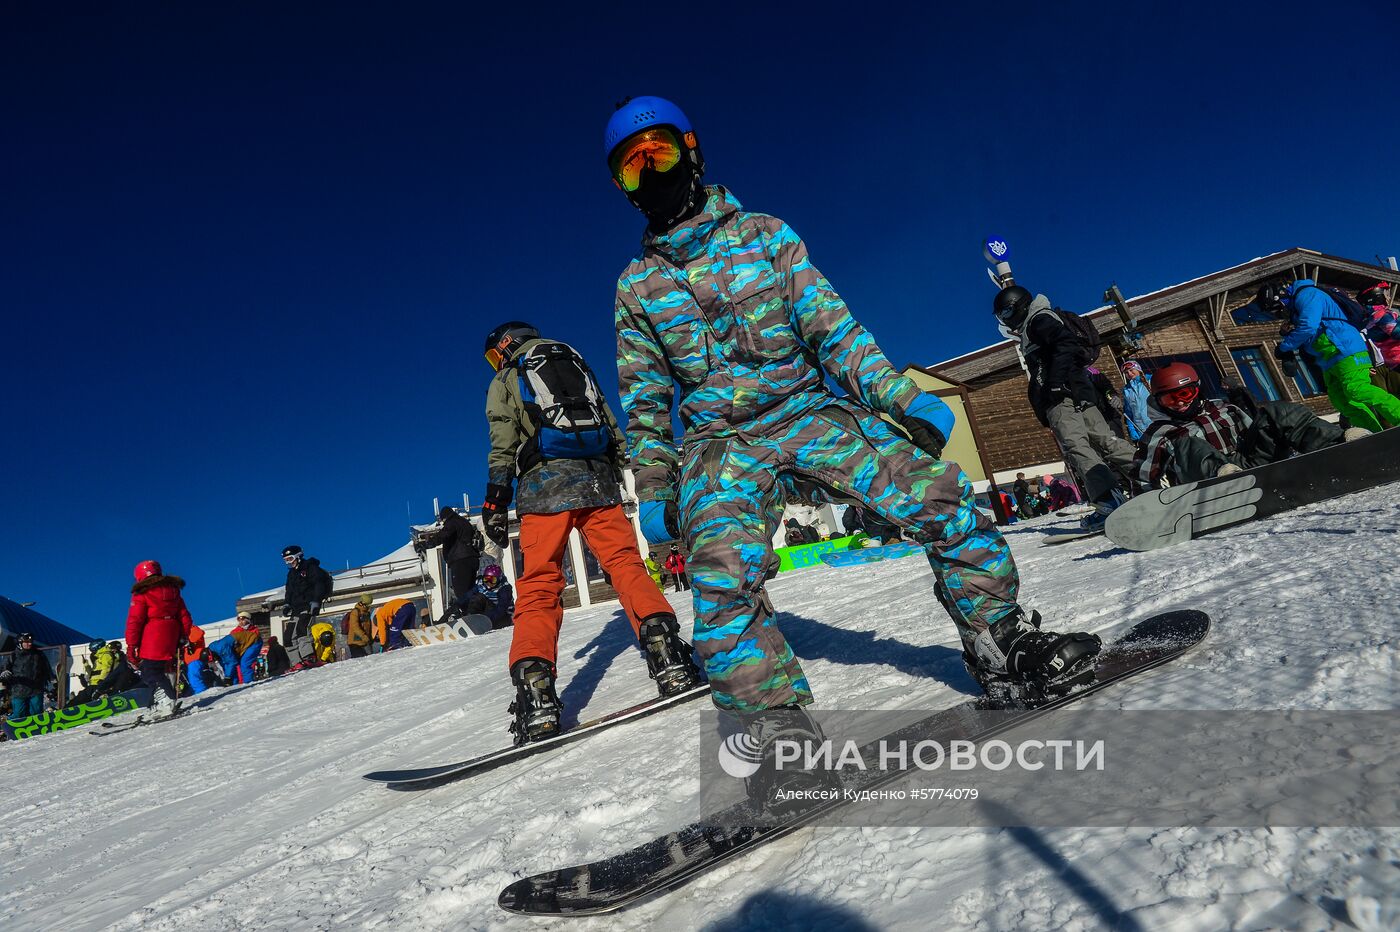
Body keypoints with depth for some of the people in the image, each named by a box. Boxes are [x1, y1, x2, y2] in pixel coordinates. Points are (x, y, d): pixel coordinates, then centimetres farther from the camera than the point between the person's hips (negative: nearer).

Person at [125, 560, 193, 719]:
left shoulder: (142, 594, -3)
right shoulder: (173, 590, 16)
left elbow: (135, 620, -8)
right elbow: (184, 616, 15)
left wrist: (132, 645, -6)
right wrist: (184, 637, 20)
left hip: (151, 640, -6)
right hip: (171, 638, 6)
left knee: (150, 672, -4)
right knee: (164, 670, 13)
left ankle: (166, 702, -19)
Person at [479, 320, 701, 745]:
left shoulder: (505, 381, 15)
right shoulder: (576, 363, 27)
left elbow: (502, 448, 3)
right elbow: (613, 430, 20)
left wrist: (495, 504, 3)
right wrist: (615, 479, 23)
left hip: (544, 483, -3)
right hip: (597, 479, 3)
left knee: (539, 584, -5)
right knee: (625, 562, 1)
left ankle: (536, 694, -18)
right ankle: (668, 654, -18)